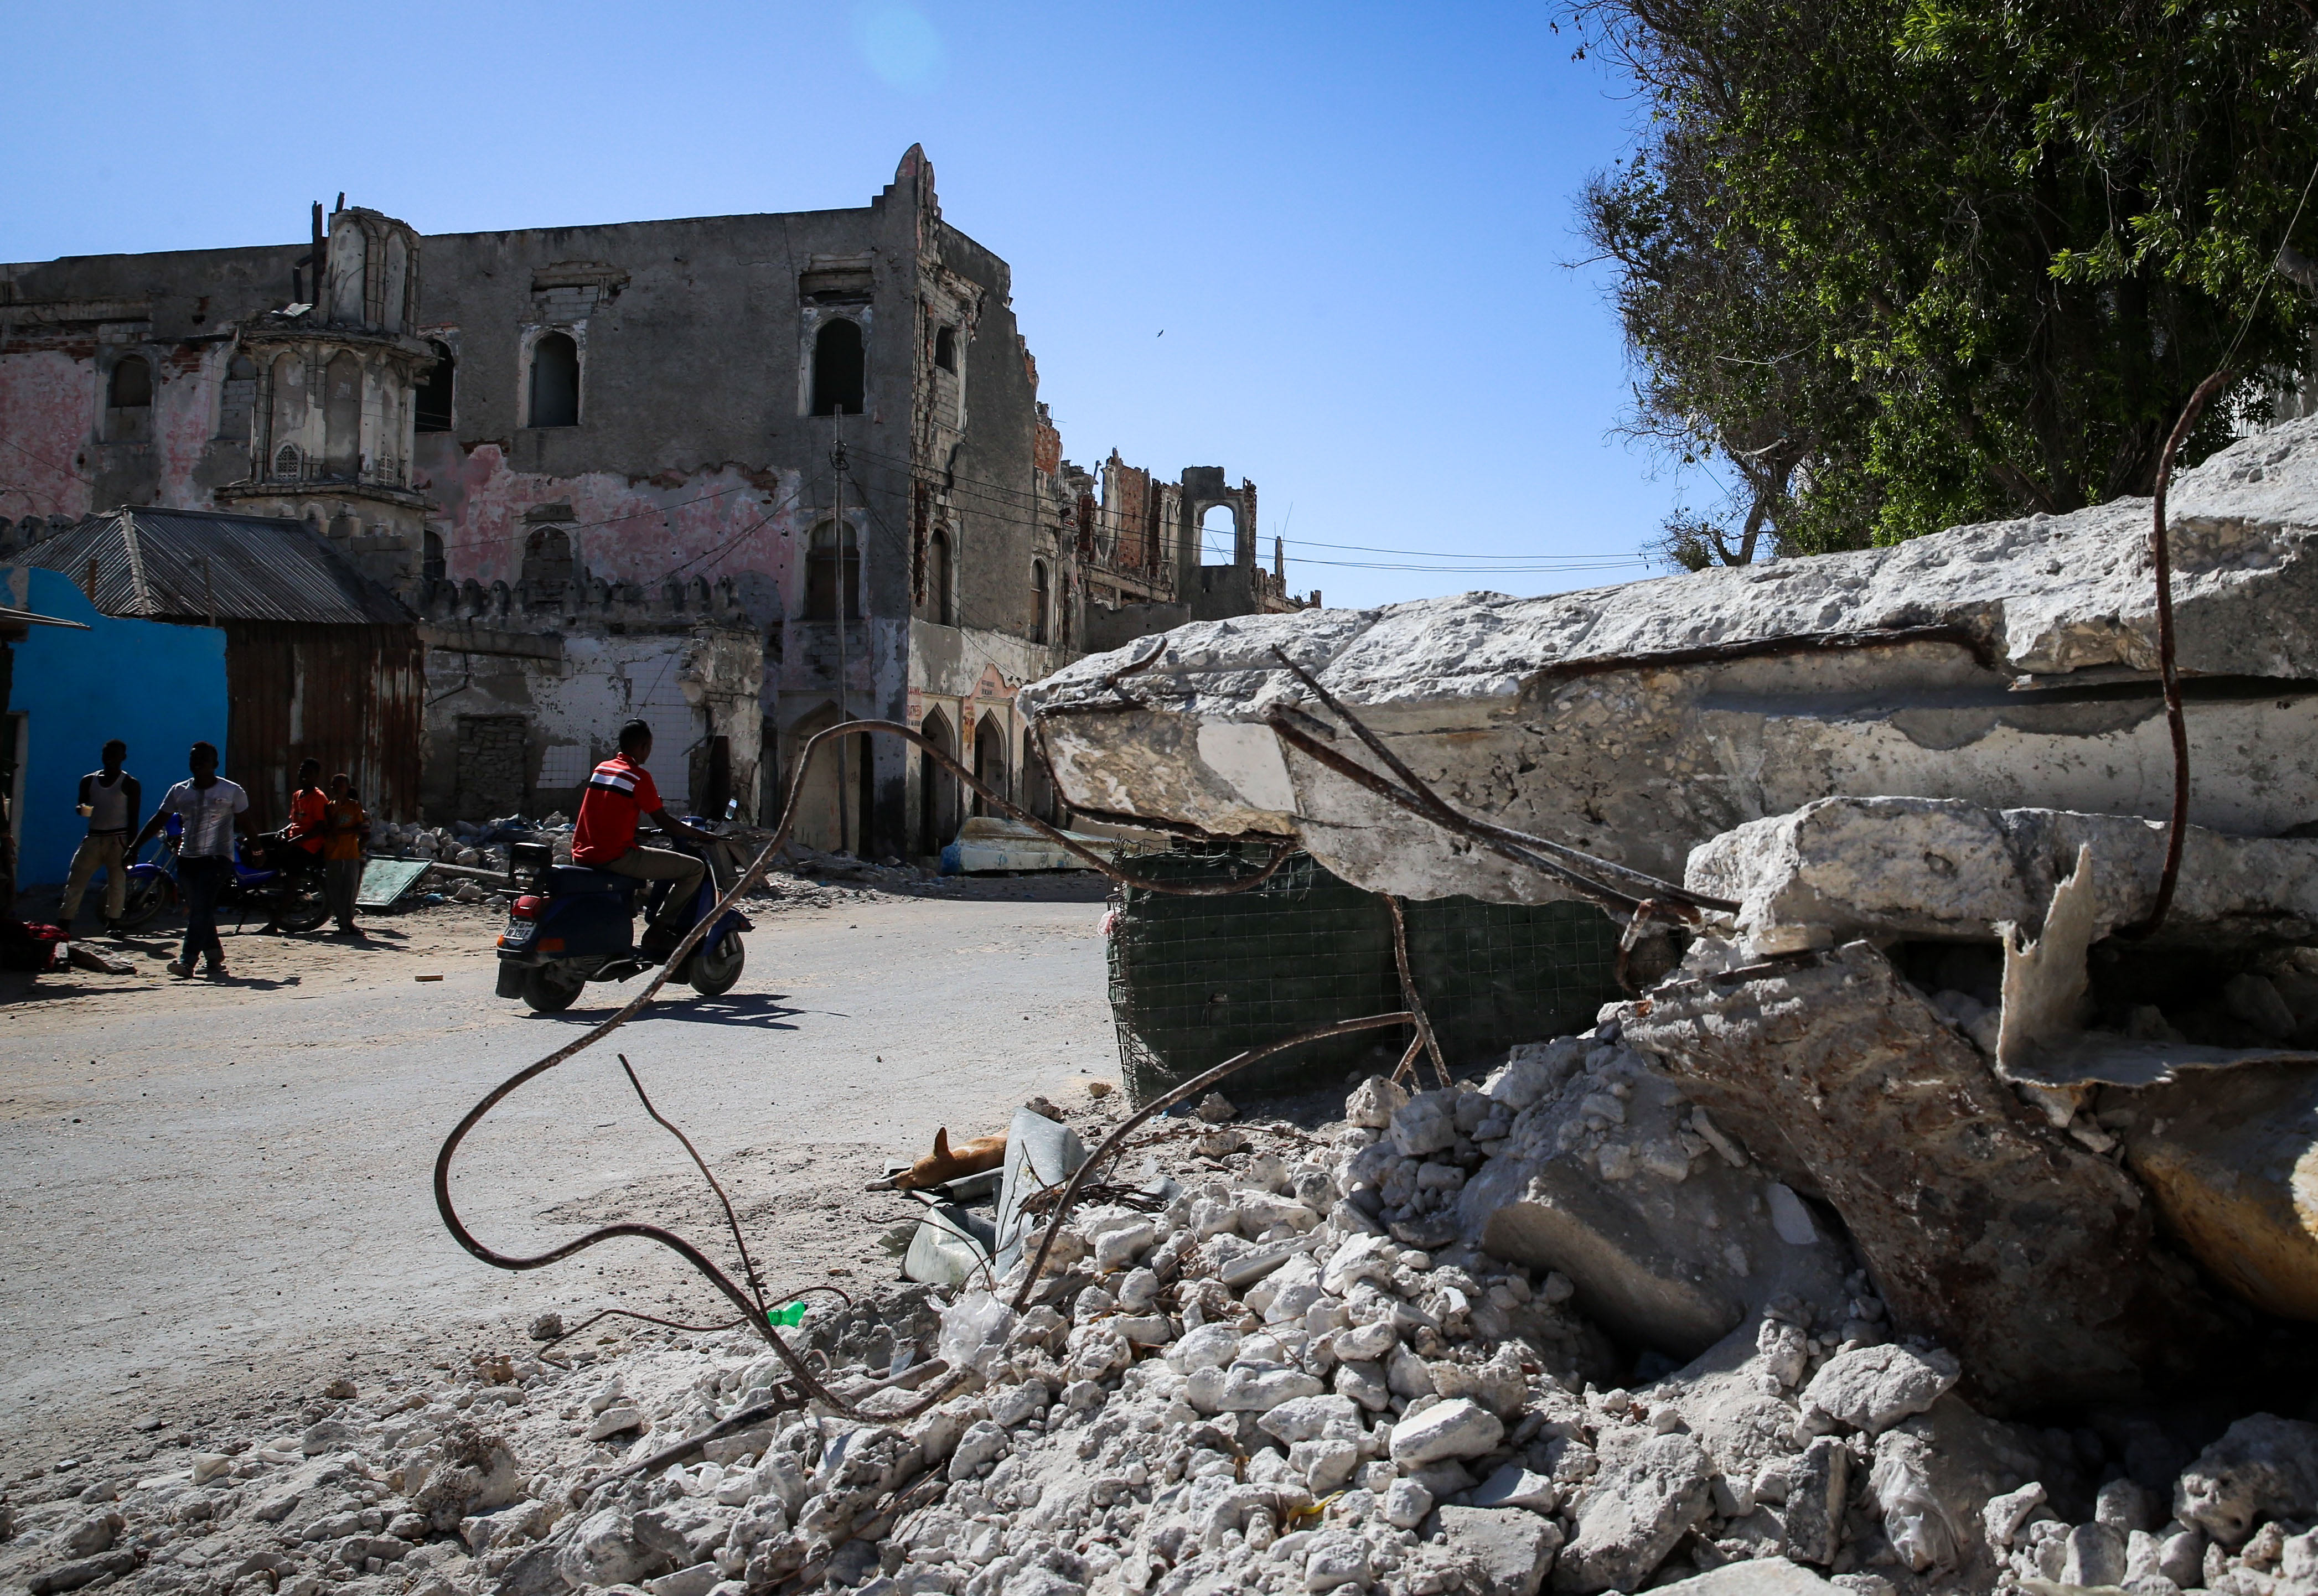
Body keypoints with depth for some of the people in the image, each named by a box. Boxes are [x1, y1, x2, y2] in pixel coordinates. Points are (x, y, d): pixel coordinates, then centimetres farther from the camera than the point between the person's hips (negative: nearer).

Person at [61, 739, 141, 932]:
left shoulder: (129, 784, 0)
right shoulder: (89, 780, 10)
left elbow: (133, 818, -3)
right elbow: (81, 807, 16)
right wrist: (82, 810, -11)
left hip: (118, 840, -4)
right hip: (93, 838, 4)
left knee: (117, 884, -1)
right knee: (75, 882, -1)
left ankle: (111, 925, 7)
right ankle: (64, 926, 3)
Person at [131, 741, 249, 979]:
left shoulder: (232, 791, 0)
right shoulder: (179, 791, 9)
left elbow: (244, 824, 6)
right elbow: (158, 822, 11)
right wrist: (134, 848, 6)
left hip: (218, 859, -5)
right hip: (187, 859, 5)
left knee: (201, 908, -17)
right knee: (197, 910, 7)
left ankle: (187, 960, -23)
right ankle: (214, 958, 17)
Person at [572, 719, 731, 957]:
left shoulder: (601, 768, 15)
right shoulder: (639, 776, -8)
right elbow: (663, 822, -6)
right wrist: (701, 835, 7)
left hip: (582, 856, 9)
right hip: (615, 856, -9)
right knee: (694, 868, -4)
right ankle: (658, 932, -5)